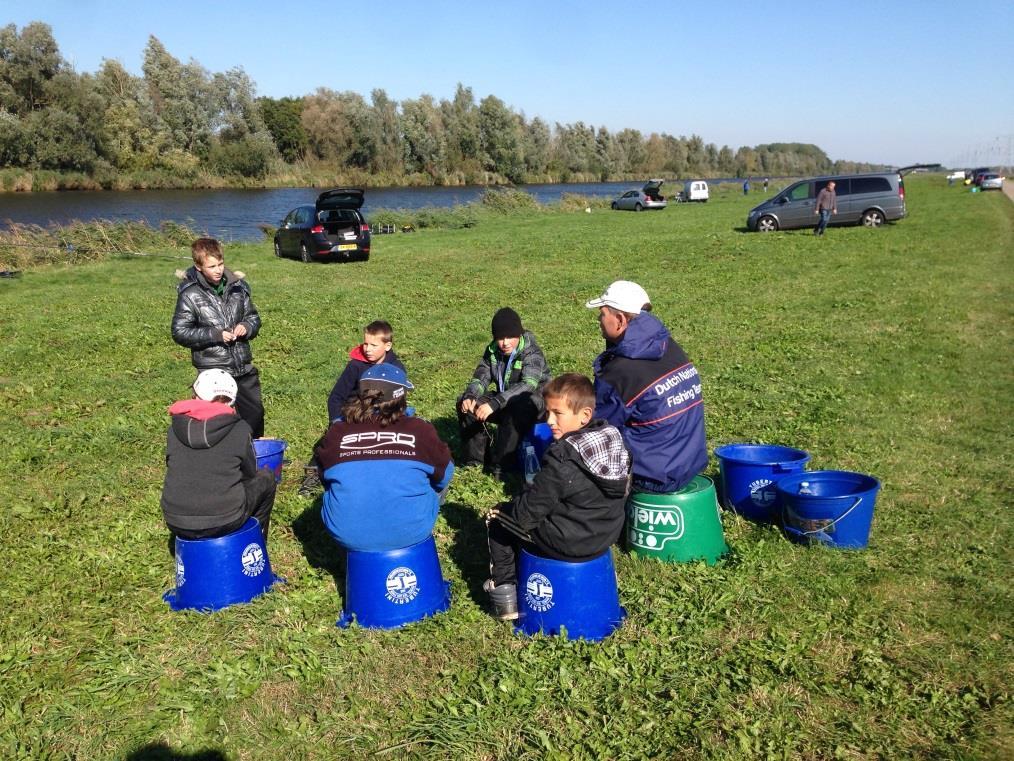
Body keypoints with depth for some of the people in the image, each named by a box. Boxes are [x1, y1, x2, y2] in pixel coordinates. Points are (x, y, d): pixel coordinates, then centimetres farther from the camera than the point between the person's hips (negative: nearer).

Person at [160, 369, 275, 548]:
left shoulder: (176, 428, 2)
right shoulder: (239, 429, -7)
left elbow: (173, 466, 15)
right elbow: (250, 472, 6)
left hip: (176, 523, 4)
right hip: (225, 520, -4)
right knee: (266, 478, 22)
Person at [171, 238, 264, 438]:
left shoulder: (237, 286, 3)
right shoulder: (190, 294, -9)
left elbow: (253, 317, 15)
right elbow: (180, 332, -9)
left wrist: (246, 327, -8)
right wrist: (216, 335, -17)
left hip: (244, 369, 5)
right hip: (213, 374, -4)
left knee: (255, 414, 14)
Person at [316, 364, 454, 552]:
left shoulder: (336, 433, -5)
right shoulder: (420, 431, -10)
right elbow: (444, 475, 6)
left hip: (347, 534, 2)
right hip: (410, 533, -1)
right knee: (438, 480, 25)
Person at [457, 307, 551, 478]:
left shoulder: (532, 353, -22)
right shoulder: (492, 351, -3)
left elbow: (528, 385, -37)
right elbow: (481, 378, -5)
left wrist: (494, 403, -50)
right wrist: (469, 396, -30)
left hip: (533, 404, -6)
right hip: (505, 403, 6)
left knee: (514, 411, -39)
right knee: (465, 403, -13)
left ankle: (501, 465, -26)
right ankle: (475, 458, -7)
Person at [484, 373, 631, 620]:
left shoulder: (562, 458, -29)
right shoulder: (613, 437, -6)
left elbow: (531, 510, -22)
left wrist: (509, 510, 1)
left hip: (568, 543, -8)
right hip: (607, 534, 8)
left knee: (497, 519, 13)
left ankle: (503, 589, 19)